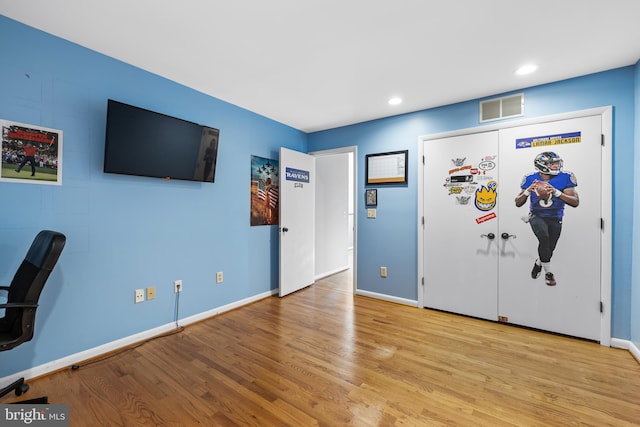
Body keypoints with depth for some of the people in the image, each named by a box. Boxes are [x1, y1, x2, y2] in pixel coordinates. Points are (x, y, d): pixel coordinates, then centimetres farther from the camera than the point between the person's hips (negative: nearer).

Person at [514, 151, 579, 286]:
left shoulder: (565, 178, -10)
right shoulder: (531, 179, -8)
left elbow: (575, 202, -13)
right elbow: (518, 203, -4)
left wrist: (557, 192, -28)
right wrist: (527, 191, -22)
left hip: (555, 219, 2)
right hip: (537, 216, -2)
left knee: (549, 249, 11)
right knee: (544, 237, -28)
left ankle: (538, 263, 46)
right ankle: (548, 273, -10)